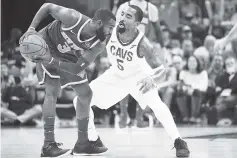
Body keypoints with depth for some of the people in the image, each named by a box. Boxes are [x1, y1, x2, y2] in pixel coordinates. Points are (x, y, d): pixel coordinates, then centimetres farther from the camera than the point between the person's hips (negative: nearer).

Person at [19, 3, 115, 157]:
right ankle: (48, 144, -20)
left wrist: (53, 61, -37)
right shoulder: (72, 18, -36)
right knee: (53, 90, -21)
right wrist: (31, 28, -28)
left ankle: (83, 142, 17)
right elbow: (47, 6, -20)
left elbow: (77, 68, -24)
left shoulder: (99, 44, -24)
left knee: (86, 94, 5)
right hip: (46, 47, -6)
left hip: (69, 57, 6)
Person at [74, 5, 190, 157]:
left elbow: (161, 70, -37)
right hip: (116, 76, 4)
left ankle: (178, 141, -17)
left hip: (138, 75, -4)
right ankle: (93, 140, 16)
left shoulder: (142, 43, -35)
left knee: (156, 104, -32)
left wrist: (152, 80, -58)